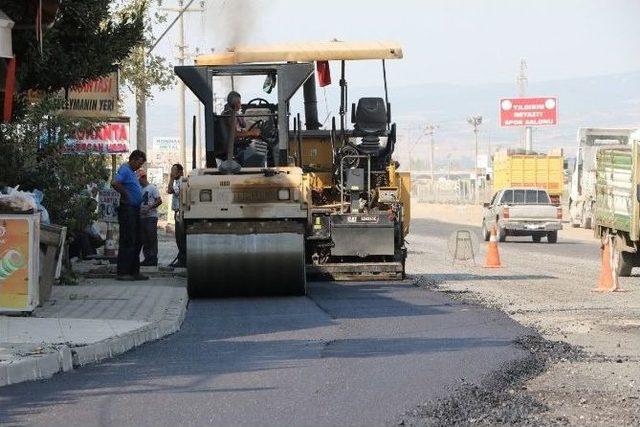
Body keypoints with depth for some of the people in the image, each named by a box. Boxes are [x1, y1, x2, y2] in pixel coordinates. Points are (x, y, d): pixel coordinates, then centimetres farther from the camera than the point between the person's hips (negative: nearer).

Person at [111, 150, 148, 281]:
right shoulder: (124, 169, -11)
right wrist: (125, 195, -17)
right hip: (127, 209, -10)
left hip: (135, 210, 10)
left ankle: (134, 271, 17)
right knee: (127, 241, -10)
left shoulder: (132, 172, 20)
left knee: (136, 241, 12)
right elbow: (115, 183, -28)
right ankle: (122, 272, -8)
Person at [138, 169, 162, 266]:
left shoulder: (152, 188, -4)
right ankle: (147, 258, 12)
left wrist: (148, 208, -18)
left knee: (152, 238, -6)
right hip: (142, 217, 8)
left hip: (151, 216, -8)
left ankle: (153, 259, -6)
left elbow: (159, 201, -11)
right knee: (144, 239, 7)